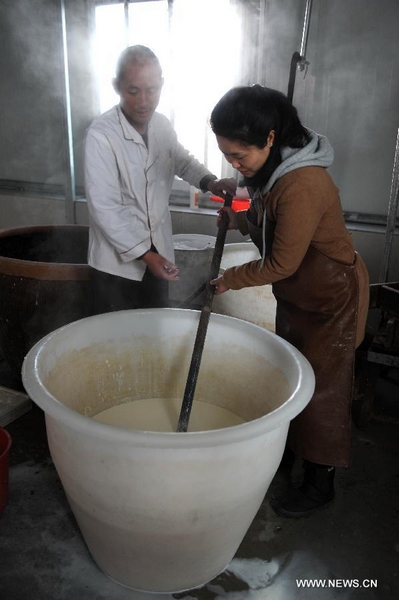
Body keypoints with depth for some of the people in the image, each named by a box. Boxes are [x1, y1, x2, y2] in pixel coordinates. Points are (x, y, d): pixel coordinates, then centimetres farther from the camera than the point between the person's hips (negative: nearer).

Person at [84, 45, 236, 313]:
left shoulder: (162, 125, -2)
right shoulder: (101, 135, -20)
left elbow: (182, 160, 18)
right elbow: (104, 208, -22)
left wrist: (209, 181, -1)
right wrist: (143, 254, -24)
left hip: (158, 251, 5)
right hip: (118, 259, -5)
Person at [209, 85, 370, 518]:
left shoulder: (302, 185, -32)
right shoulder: (272, 170, -2)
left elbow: (282, 264, -27)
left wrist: (229, 280, -13)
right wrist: (241, 219, -10)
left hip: (332, 299, -9)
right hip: (296, 295, 9)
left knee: (320, 389, 4)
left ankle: (320, 484, 24)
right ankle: (291, 449, 45)